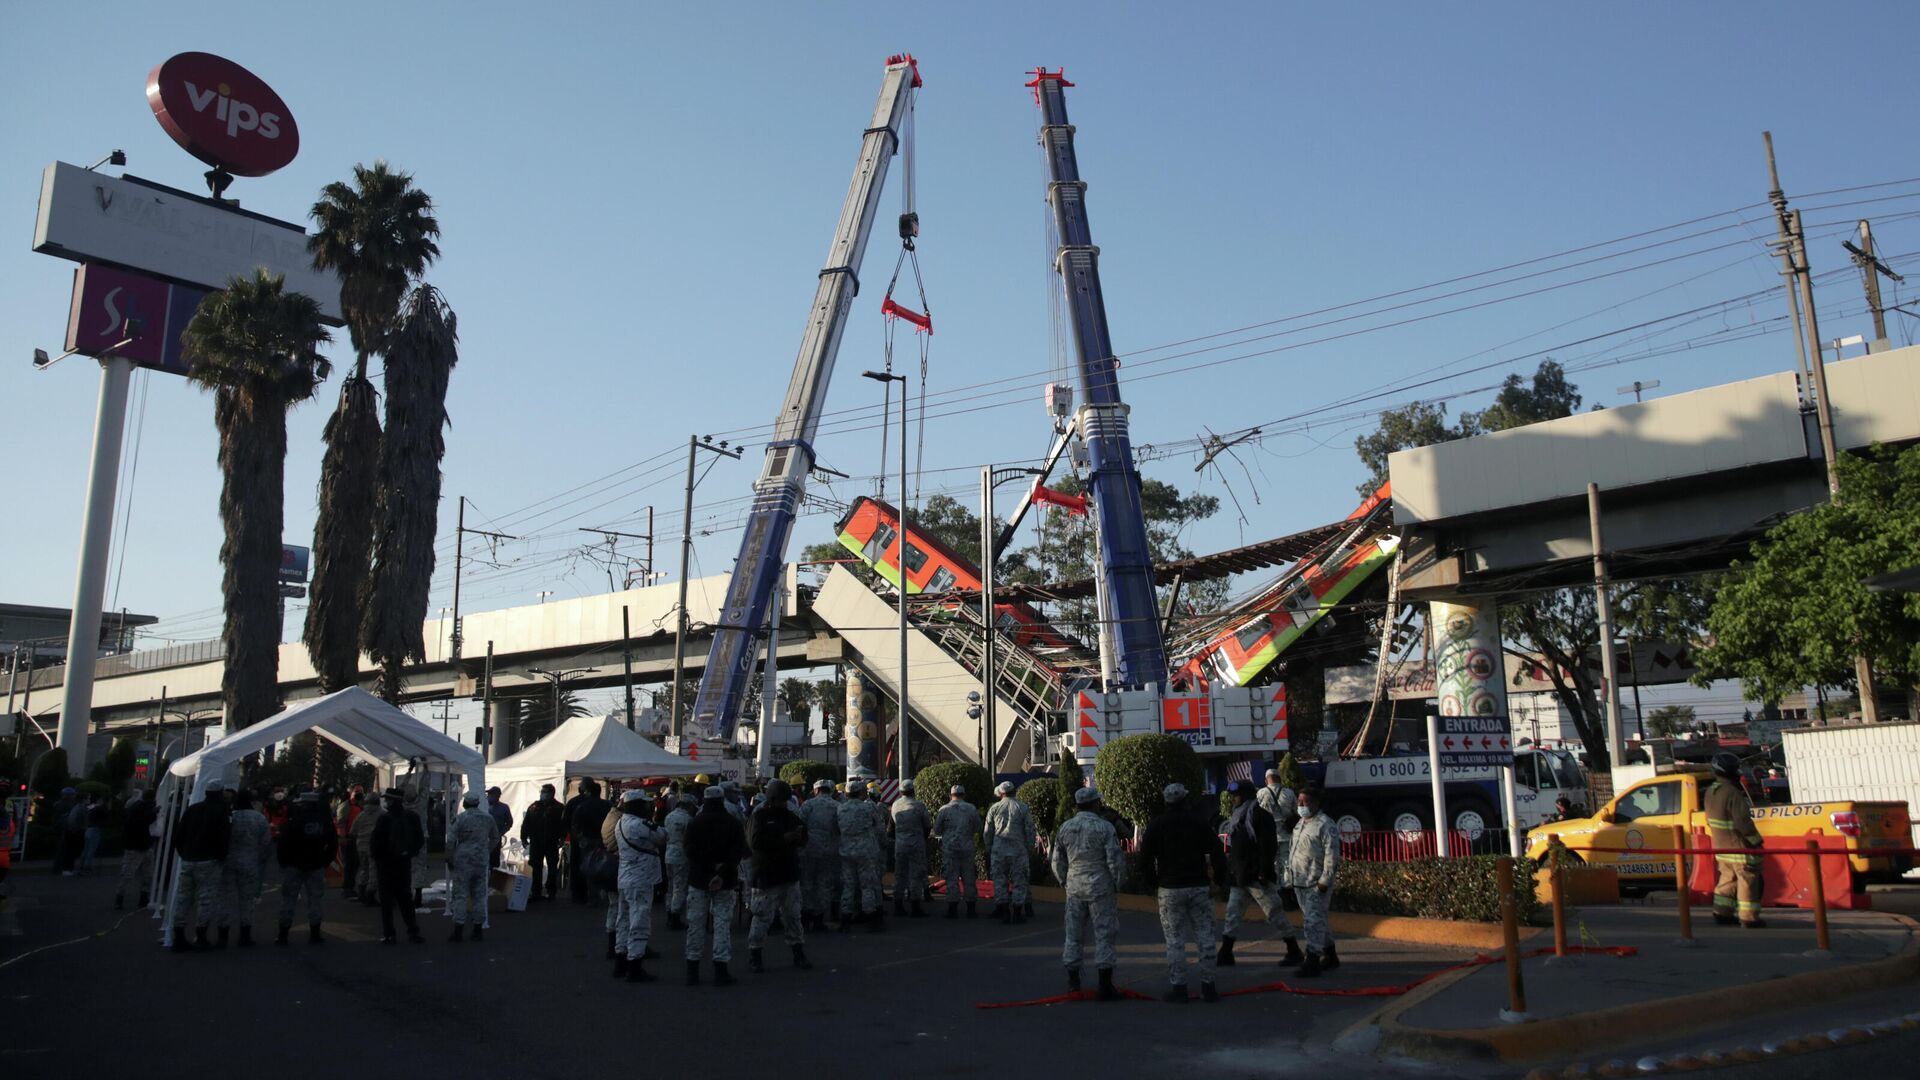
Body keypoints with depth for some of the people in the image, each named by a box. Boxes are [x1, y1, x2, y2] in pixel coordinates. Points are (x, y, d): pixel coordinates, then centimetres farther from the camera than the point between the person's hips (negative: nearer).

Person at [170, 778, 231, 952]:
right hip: (208, 861, -6)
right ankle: (200, 937, -3)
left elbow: (178, 834, 12)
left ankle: (179, 938, 12)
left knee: (182, 898, 10)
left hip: (187, 860, 6)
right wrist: (221, 856, 0)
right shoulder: (219, 810, -5)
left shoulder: (192, 809, 13)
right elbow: (221, 836, -14)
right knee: (206, 899, -1)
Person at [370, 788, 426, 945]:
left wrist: (374, 855, 2)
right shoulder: (412, 817, 0)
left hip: (386, 863, -5)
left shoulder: (384, 819, -17)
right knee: (406, 898, 13)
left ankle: (388, 934, 4)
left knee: (387, 900, 4)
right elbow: (420, 839, 5)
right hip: (405, 863, 5)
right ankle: (413, 932, 11)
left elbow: (376, 842, -16)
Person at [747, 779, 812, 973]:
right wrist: (783, 839, -23)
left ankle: (799, 954, 19)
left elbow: (803, 840, 17)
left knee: (793, 915, 11)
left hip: (790, 875, 6)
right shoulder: (760, 816, -6)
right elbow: (756, 841, -20)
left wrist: (798, 837, -8)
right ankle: (754, 955, 9)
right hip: (767, 876, -6)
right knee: (763, 917, -3)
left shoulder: (790, 816, 11)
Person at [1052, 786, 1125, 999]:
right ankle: (1105, 986, 2)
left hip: (1074, 887, 4)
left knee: (1073, 934, 13)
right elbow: (1115, 860, -11)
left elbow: (1057, 862, 10)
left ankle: (1073, 981, 19)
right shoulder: (1104, 828, -10)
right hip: (1100, 887, -4)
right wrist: (1119, 883, 3)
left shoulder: (1065, 828, 4)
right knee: (1104, 934, 1)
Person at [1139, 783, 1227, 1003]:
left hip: (1169, 890, -1)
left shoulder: (1155, 826, -1)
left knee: (1174, 941, 3)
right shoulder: (1200, 822, 1)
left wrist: (1153, 884, 10)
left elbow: (1145, 860, 0)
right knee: (1204, 937, 7)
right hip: (1199, 887, 1)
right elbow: (1217, 853, -2)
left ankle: (1178, 988, 4)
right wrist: (1219, 880, 7)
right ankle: (1208, 986, 10)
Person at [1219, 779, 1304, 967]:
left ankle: (1294, 952, 11)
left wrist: (1264, 872, -24)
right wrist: (1230, 871, 17)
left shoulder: (1257, 813, -14)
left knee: (1275, 913, 0)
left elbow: (1267, 845, -20)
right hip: (1239, 877, 9)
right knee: (1232, 914, 9)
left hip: (1256, 876, -9)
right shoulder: (1237, 814, 14)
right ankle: (1225, 955, 14)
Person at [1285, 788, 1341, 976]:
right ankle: (1330, 957, 30)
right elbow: (1293, 852, 22)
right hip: (1300, 883, 9)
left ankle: (1312, 962, -8)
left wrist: (1325, 880, -21)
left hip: (1316, 885, -9)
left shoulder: (1326, 826, -11)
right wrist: (1290, 879, 20)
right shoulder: (1300, 824, 17)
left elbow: (1332, 856, -17)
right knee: (1317, 921, 17)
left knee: (1313, 922, -10)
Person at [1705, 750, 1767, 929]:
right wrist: (1756, 840, -12)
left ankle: (1722, 913, 20)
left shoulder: (1710, 792, 6)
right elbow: (1743, 821, -23)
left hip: (1721, 845, 9)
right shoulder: (1732, 793, -22)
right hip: (1739, 846, -9)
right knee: (1748, 881, 1)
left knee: (1727, 879, 17)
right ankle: (1749, 918, 5)